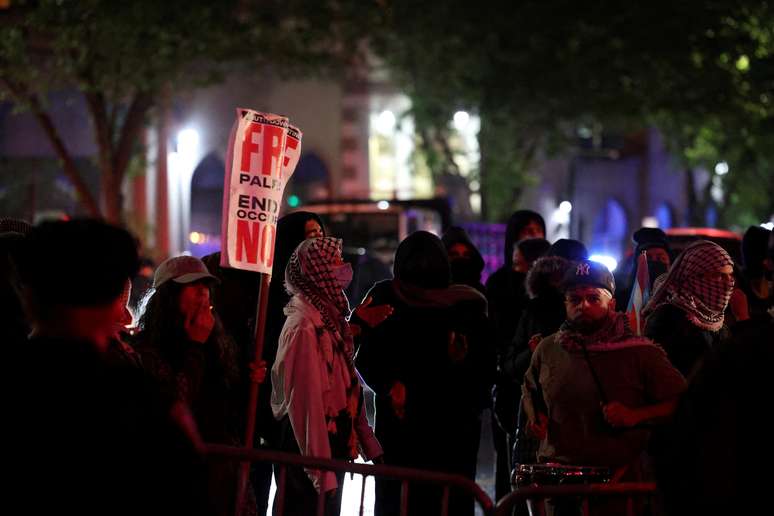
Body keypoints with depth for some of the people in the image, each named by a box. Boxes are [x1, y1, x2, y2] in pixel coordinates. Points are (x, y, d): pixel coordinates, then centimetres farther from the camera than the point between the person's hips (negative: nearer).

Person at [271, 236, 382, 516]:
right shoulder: (305, 327, -18)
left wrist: (368, 443, 12)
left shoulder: (330, 319, 9)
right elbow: (305, 402, -21)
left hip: (333, 449, 9)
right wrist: (322, 471, -22)